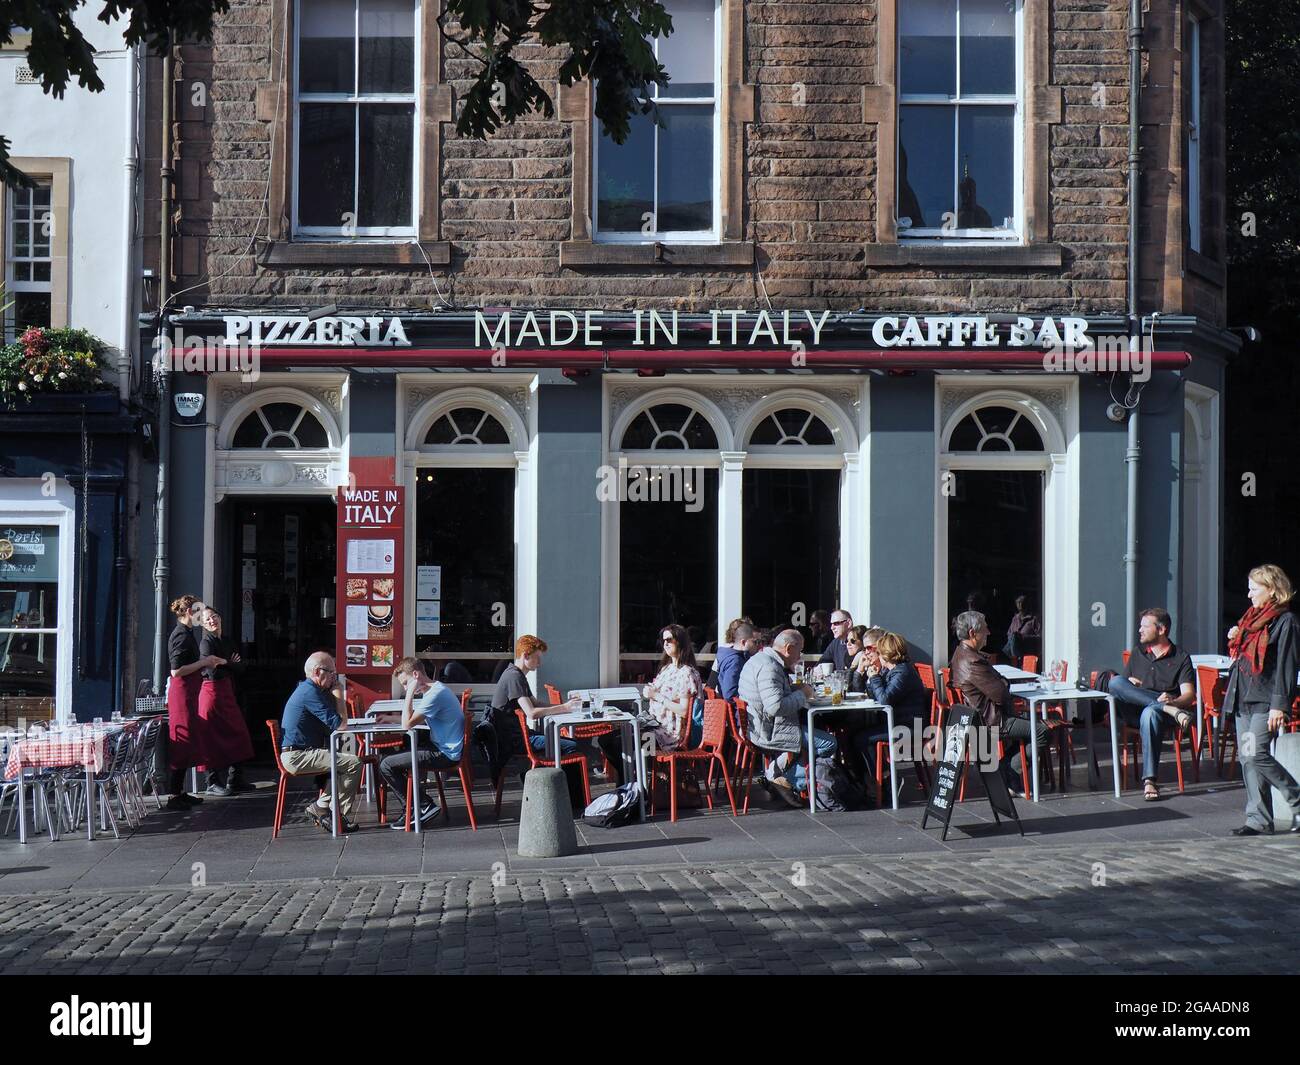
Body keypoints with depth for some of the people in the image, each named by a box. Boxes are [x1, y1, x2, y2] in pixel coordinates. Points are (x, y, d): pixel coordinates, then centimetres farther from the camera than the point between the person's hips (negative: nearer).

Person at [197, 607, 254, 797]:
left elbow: (241, 666, 9)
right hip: (212, 691, -8)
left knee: (235, 735, 7)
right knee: (213, 738, -4)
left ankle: (232, 780, 15)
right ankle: (213, 784, 1)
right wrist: (230, 663, 0)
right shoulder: (206, 642, -7)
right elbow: (212, 671, -16)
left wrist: (223, 662, -6)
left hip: (227, 692, 8)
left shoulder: (227, 642, 15)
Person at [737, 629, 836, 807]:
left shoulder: (760, 659, 15)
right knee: (828, 743, -10)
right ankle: (778, 772, -3)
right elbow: (775, 706, -29)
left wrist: (796, 689, 11)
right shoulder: (769, 667, -20)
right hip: (769, 733, -11)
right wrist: (801, 694, -14)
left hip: (755, 728, 11)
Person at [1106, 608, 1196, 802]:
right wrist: (1128, 685, -2)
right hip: (1134, 713, 3)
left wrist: (1174, 701, -24)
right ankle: (1170, 711, -34)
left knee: (1150, 713, -41)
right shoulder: (1137, 653, 24)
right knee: (1115, 681, -26)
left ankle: (1149, 781, -44)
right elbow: (1119, 686, 23)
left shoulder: (1181, 658, 12)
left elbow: (1189, 695, 0)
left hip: (1157, 711, -3)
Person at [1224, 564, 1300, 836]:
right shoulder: (1252, 616, 17)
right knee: (1246, 758, 6)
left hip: (1264, 701, -9)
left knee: (1255, 755, -15)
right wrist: (1235, 639, 7)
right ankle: (1259, 820, 11)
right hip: (1243, 698, 9)